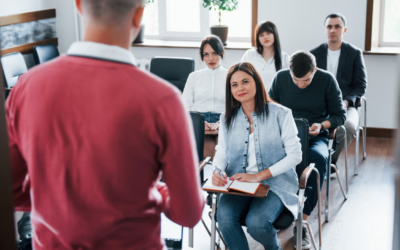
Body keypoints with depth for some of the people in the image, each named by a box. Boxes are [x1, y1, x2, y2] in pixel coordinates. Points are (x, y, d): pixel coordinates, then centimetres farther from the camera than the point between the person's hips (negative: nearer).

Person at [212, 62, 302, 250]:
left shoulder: (280, 114, -3)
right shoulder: (228, 118, 12)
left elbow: (295, 155, -6)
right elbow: (221, 152, 9)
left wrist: (259, 176, -14)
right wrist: (217, 171, -15)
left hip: (275, 183, -3)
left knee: (256, 223, -28)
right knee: (224, 216, -28)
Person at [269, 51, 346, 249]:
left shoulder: (327, 80, -2)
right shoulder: (281, 78, 2)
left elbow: (340, 115, 4)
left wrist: (322, 125, -16)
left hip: (315, 137, -1)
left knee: (318, 158, -38)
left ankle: (302, 221, -32)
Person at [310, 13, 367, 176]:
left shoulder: (355, 53, 5)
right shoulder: (315, 54, 10)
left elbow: (361, 86, 3)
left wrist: (346, 101, -16)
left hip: (345, 105, -1)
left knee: (349, 126, -35)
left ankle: (330, 161, -9)